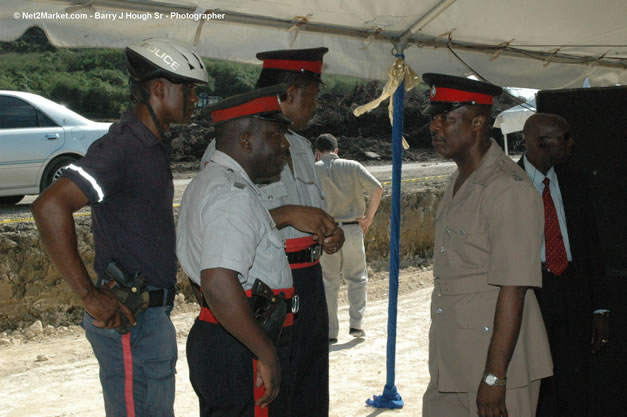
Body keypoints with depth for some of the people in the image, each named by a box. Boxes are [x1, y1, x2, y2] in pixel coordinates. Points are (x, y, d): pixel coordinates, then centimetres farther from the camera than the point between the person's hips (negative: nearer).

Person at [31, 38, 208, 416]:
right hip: (129, 318, -10)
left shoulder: (151, 146, 13)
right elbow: (50, 207, -29)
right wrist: (91, 296, -26)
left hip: (153, 314, 10)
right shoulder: (123, 148, -19)